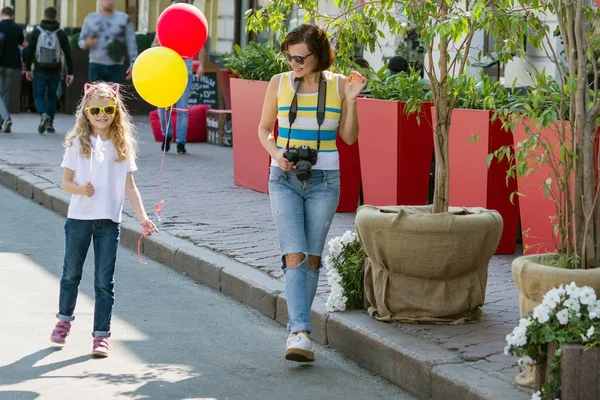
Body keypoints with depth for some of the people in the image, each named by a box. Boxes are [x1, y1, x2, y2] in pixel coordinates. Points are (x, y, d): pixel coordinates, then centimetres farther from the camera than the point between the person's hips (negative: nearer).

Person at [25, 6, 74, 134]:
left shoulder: (36, 32, -2)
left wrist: (28, 69, 5)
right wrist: (70, 73, 0)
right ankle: (50, 124, 13)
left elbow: (29, 51, -3)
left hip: (40, 71, -1)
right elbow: (68, 54, -3)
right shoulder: (61, 34, 0)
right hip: (55, 72, 1)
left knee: (39, 96, 6)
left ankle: (44, 115, -22)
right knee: (52, 97, 16)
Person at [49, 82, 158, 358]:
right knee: (71, 273, 14)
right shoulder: (78, 142, -3)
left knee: (104, 280, 1)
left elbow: (129, 186, 3)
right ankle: (64, 319, 36)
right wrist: (80, 189, -25)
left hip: (109, 220, 1)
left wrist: (142, 217, -6)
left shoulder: (122, 145, 3)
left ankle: (101, 334, 6)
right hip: (79, 218, 0)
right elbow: (66, 182, -3)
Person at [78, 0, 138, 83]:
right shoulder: (90, 18, 7)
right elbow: (81, 40, 12)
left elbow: (131, 43, 2)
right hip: (96, 66, 1)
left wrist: (133, 64, -7)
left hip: (116, 67, -1)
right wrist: (86, 43, -13)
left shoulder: (124, 18, 3)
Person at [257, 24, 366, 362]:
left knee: (312, 258, 5)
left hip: (324, 181, 1)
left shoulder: (338, 84, -1)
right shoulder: (279, 83, -1)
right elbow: (264, 129, 10)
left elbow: (350, 137, 4)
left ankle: (297, 329, 18)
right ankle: (301, 334, -21)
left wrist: (352, 100, -10)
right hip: (285, 179, -1)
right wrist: (276, 153, -10)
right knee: (294, 255, -13)